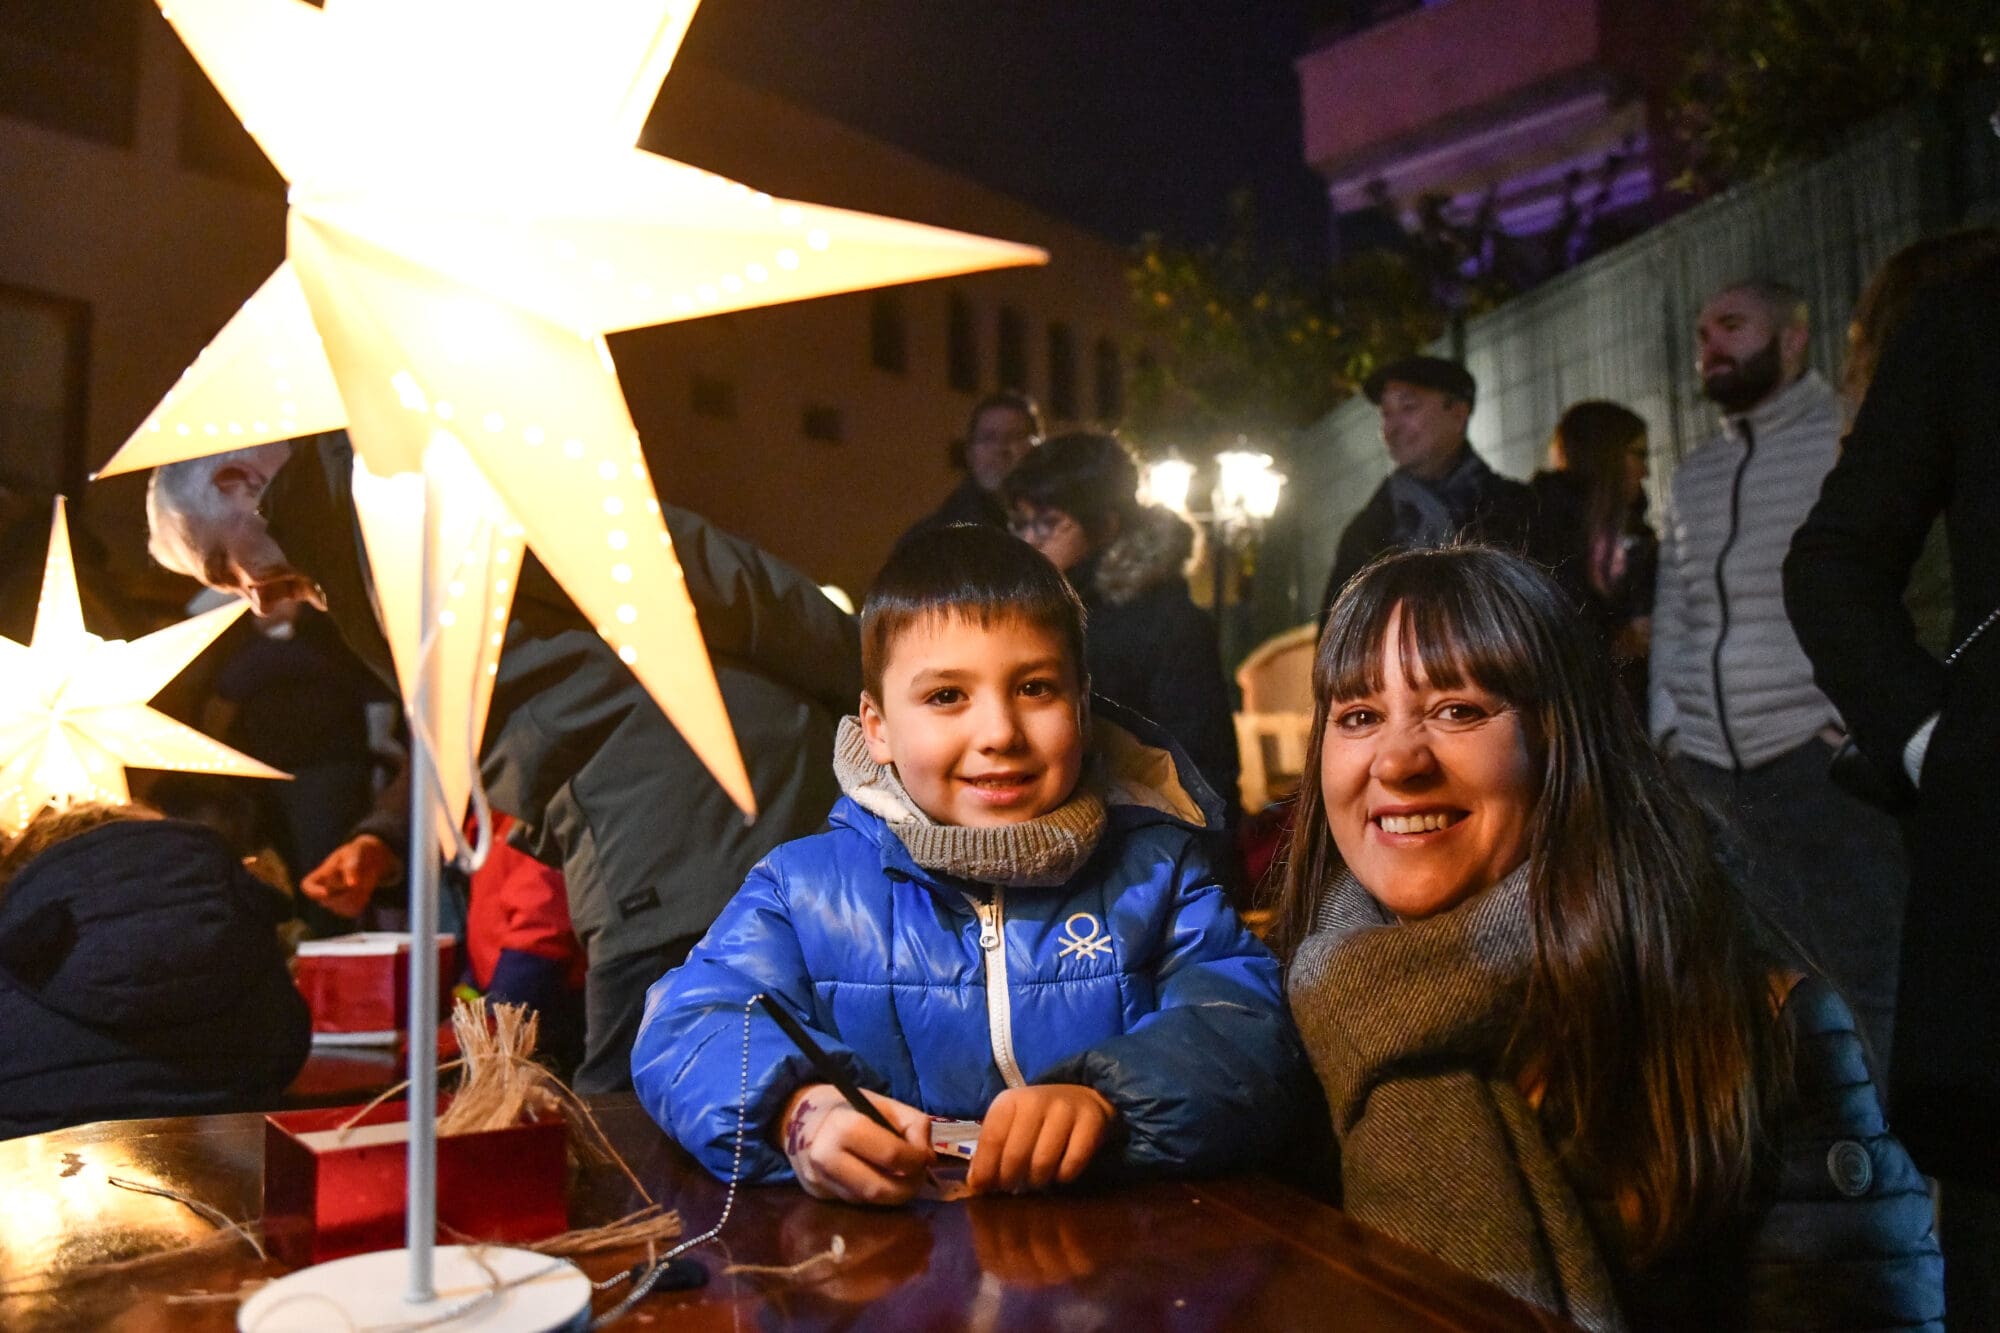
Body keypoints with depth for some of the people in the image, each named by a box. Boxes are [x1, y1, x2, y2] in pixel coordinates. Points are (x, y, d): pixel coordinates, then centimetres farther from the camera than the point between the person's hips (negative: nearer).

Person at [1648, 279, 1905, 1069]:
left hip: (1818, 758, -5)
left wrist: (1851, 718, -14)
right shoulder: (1695, 475, 20)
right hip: (1707, 767, 6)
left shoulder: (1852, 439, 2)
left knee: (1870, 984, -3)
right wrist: (1668, 724, 8)